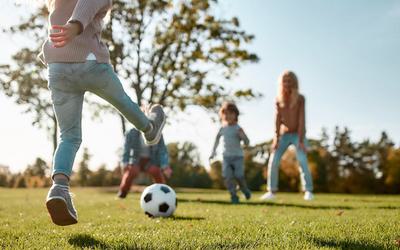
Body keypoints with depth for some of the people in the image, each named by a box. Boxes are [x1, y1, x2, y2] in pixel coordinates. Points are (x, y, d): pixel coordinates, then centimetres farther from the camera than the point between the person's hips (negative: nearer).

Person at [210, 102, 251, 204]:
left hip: (238, 156, -3)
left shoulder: (238, 128, -7)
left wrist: (242, 136, -27)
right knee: (227, 176, -11)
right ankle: (234, 196, -3)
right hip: (226, 157, 3)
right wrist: (213, 152, 23)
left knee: (239, 176, -7)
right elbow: (217, 139, 21)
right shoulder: (222, 128, 3)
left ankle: (245, 190, 23)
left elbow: (247, 143, -8)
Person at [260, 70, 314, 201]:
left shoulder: (300, 98, -13)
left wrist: (301, 140, -24)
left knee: (302, 162, -22)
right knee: (273, 162, -8)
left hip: (298, 135, -3)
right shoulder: (278, 99, -4)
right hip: (284, 135, 3)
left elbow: (302, 119, -19)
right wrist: (276, 139, -21)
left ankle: (308, 191, -18)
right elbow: (277, 119, -12)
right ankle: (272, 191, 0)